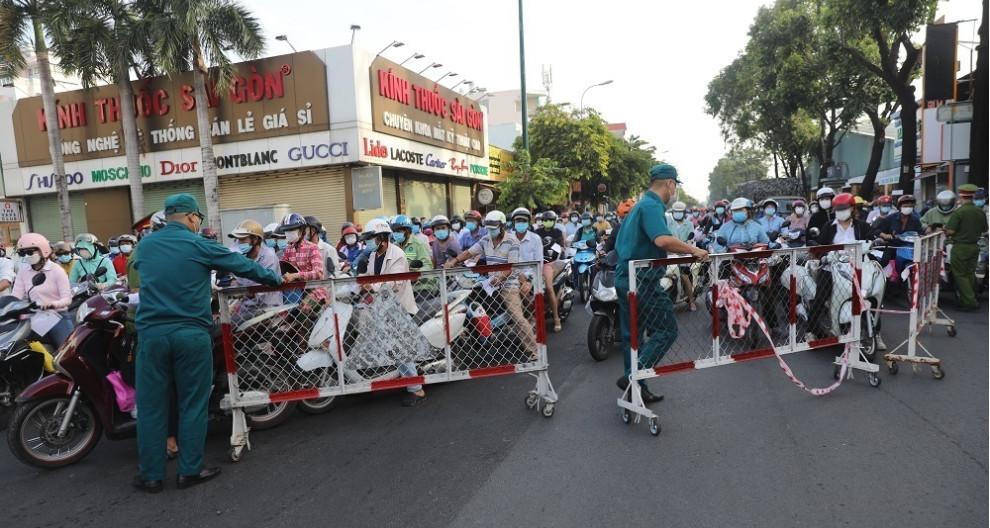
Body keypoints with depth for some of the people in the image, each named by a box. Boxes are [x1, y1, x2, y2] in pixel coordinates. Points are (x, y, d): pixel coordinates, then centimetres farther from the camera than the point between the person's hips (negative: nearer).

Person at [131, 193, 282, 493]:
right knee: (192, 404, 7)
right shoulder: (199, 245, -3)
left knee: (151, 406, 10)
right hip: (191, 334, -3)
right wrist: (276, 279, 18)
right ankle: (189, 471, 14)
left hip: (152, 332, 4)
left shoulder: (145, 245, 10)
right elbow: (242, 264, 4)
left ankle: (151, 475, 17)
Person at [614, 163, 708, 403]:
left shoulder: (640, 205, 19)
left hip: (626, 279, 10)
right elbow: (663, 239, -29)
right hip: (642, 281, -10)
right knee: (667, 330, -3)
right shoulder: (652, 206, -13)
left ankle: (635, 387, 22)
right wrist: (693, 250, -18)